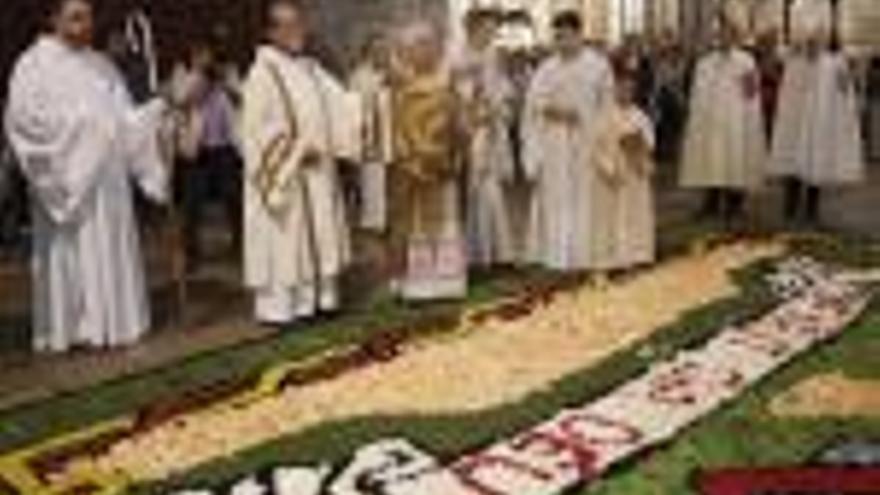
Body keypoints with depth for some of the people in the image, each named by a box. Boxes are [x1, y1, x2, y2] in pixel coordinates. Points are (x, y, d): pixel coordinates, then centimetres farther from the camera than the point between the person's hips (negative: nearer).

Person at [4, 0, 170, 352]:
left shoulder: (101, 65, 16)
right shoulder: (34, 63, -2)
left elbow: (123, 115, 12)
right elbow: (24, 116, -13)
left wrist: (159, 109, -5)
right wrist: (75, 124, -18)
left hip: (106, 175, 6)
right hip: (67, 175, -6)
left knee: (110, 249, 6)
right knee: (70, 251, -4)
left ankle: (109, 321, 13)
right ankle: (67, 327, 2)